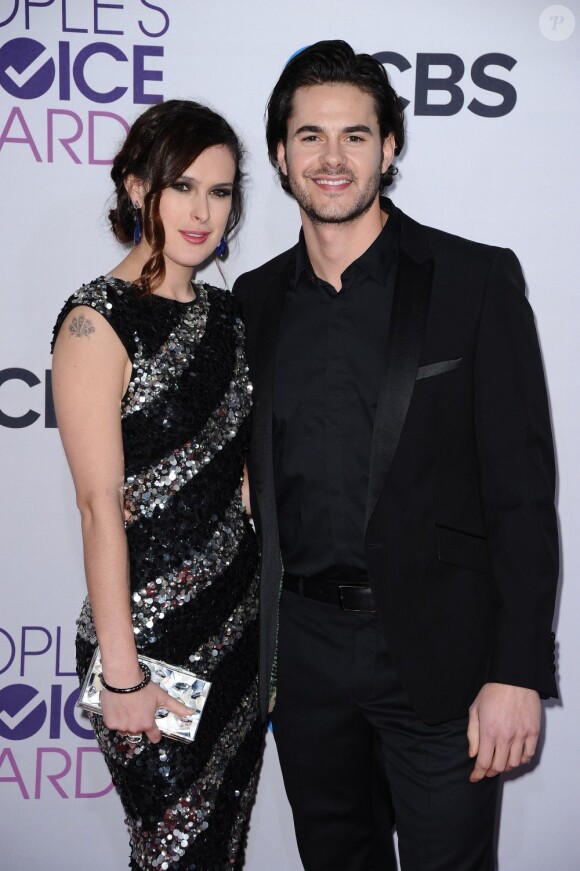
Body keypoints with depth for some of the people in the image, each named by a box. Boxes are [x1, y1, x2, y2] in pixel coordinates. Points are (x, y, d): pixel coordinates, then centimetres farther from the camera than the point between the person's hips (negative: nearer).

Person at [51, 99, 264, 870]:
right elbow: (101, 505, -17)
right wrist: (121, 672, -17)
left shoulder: (225, 312, 7)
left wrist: (274, 615, 10)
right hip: (154, 633, -7)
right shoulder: (99, 321, -14)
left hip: (239, 619, 7)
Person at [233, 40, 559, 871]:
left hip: (437, 650, -4)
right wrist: (249, 640, 10)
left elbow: (523, 487, -9)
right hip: (301, 642, 4)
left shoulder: (476, 281, -6)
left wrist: (518, 673, -14)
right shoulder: (256, 300, 7)